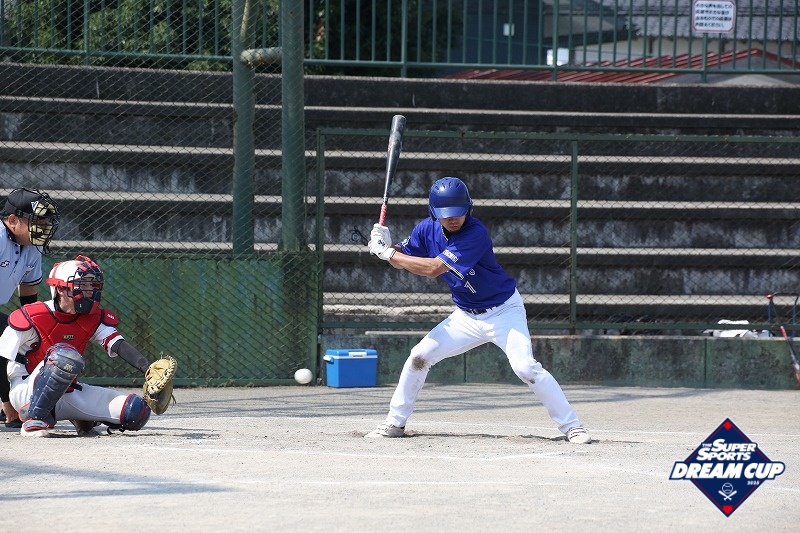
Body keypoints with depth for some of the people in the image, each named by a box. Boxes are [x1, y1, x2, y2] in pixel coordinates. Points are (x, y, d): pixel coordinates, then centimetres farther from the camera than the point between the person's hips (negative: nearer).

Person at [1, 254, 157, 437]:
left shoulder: (95, 319, 3)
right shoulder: (31, 318, -13)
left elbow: (120, 346, -8)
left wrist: (148, 369, -27)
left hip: (68, 396, 6)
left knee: (137, 411, -10)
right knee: (66, 355, -37)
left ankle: (82, 420, 15)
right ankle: (34, 420, -24)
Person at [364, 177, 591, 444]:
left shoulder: (475, 233, -28)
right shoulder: (427, 229, -6)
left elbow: (433, 268, -32)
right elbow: (402, 260, 4)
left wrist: (387, 252, -26)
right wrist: (387, 245, -19)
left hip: (503, 311, -6)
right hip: (466, 316, 6)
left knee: (526, 367, -21)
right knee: (419, 357, -1)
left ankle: (571, 426, -14)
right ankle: (395, 423, 12)